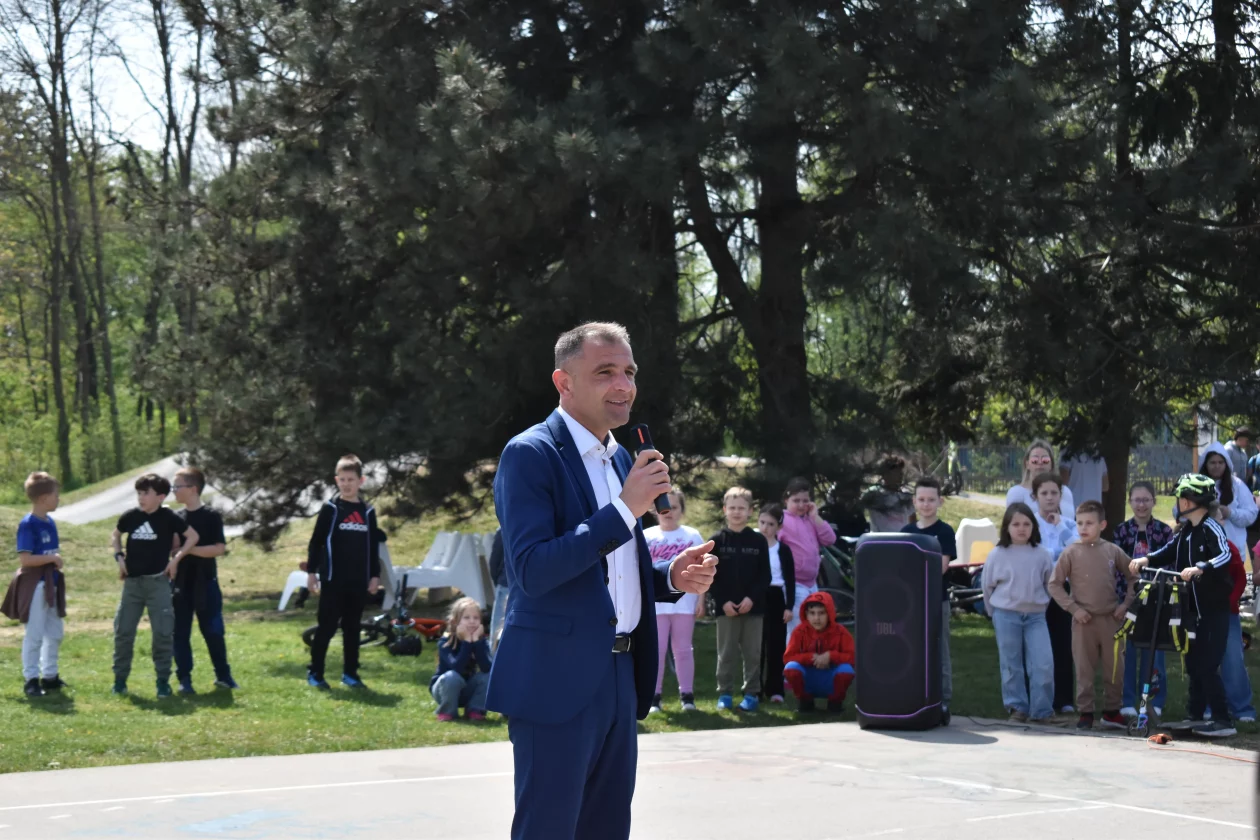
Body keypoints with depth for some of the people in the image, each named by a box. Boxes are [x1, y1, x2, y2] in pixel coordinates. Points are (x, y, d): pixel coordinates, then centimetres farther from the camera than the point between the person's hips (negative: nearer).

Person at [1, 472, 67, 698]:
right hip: (35, 585, -9)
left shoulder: (50, 522, 9)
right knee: (35, 634, -2)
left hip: (51, 584, 9)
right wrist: (52, 558, -19)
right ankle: (31, 679, 6)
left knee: (55, 632, 15)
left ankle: (50, 675, 27)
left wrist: (57, 561, 2)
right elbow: (25, 559, -22)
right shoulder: (28, 524, -16)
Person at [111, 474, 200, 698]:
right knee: (123, 631, 3)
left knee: (163, 633, -3)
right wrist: (119, 557, 6)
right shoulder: (130, 517, 0)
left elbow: (193, 536, -1)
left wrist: (176, 559, -6)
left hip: (158, 581, -3)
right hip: (132, 581, 3)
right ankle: (120, 679, 13)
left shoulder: (168, 517, -7)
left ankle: (163, 681, 7)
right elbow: (116, 535, 20)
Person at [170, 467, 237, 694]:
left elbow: (219, 548, -14)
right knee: (180, 632, 3)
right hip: (180, 583, 4)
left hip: (205, 583, -4)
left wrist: (189, 549, -18)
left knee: (213, 631, 2)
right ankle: (184, 679, 9)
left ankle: (223, 675, 16)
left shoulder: (211, 516, -6)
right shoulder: (175, 518, 7)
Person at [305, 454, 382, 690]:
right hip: (333, 580, -3)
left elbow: (374, 546, 13)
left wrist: (375, 575, 9)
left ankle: (350, 673, 16)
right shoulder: (330, 509, -3)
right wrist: (311, 572, -7)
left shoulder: (368, 512, 8)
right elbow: (316, 542, -2)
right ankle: (315, 673, 5)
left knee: (352, 628, 9)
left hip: (358, 582, 3)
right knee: (327, 627, -2)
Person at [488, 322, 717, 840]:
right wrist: (625, 509, -23)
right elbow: (531, 570, -21)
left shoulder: (620, 459, 15)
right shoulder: (530, 454, -11)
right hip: (557, 681, -8)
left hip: (619, 678, 8)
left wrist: (673, 576, 4)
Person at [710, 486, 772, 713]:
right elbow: (710, 576, 0)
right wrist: (723, 601, -10)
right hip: (725, 607, 0)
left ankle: (751, 694, 10)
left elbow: (765, 576, 3)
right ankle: (725, 694, 9)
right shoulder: (716, 541, 3)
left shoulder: (759, 541, 4)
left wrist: (752, 598, -11)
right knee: (726, 653, 2)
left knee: (753, 653, 3)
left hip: (753, 606, 1)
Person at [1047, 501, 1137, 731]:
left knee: (1115, 667, 7)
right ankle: (1085, 713, 9)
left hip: (1111, 618, 2)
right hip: (1083, 619, -2)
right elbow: (1054, 584, -2)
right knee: (1084, 669, 3)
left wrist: (1126, 602, 2)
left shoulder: (1112, 551, 2)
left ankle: (1111, 711, 20)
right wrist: (1073, 608, -9)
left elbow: (1133, 576, 12)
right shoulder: (1071, 553, -4)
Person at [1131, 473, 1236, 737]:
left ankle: (1223, 721, -4)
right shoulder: (1185, 529, 10)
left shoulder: (1210, 528, -16)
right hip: (1192, 607, 9)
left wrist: (1199, 568, -45)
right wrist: (1147, 560, -2)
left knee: (1207, 666, -9)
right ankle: (1195, 715, 25)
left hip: (1213, 609, -9)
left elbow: (1224, 556, -30)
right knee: (1193, 664, 14)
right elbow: (1170, 551, 16)